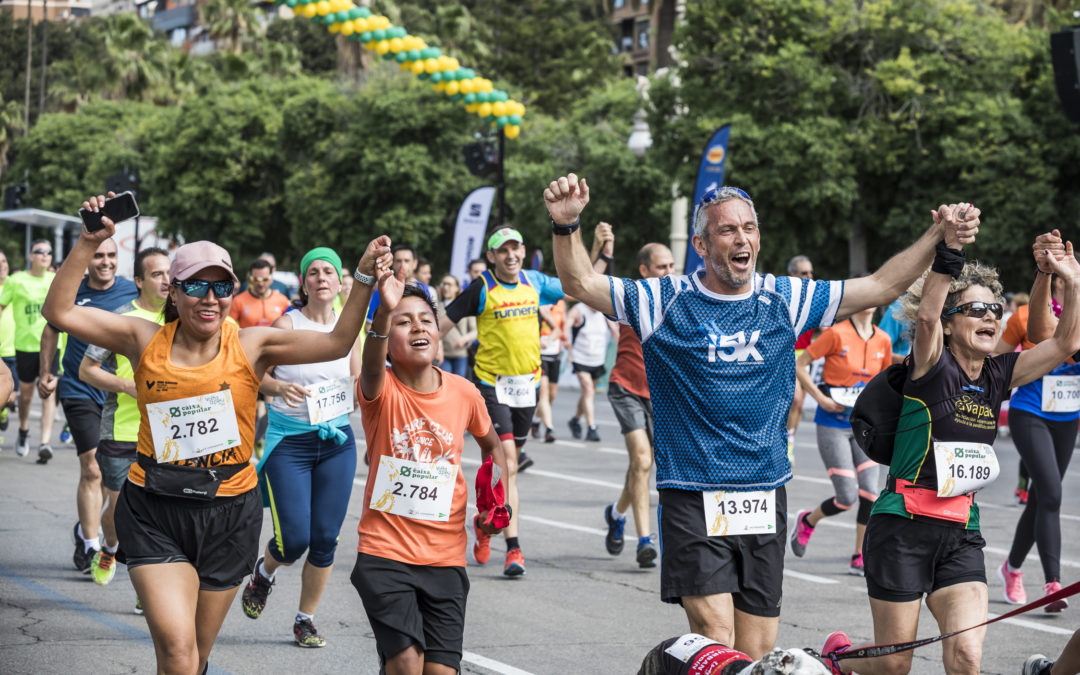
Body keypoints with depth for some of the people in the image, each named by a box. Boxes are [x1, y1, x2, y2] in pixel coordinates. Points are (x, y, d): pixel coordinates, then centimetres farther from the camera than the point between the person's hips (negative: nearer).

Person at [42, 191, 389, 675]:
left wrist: (364, 278, -21)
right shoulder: (146, 341, -1)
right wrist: (89, 244, -14)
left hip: (229, 513, 1)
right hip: (154, 514, -1)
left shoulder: (251, 345, -2)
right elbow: (60, 312, -5)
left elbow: (337, 343, -10)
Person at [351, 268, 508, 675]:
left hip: (446, 556, 3)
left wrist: (497, 502, 3)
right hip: (385, 552, -3)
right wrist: (385, 313, -53)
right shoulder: (381, 390, -9)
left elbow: (490, 444, 20)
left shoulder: (463, 393, 1)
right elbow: (372, 368, -34)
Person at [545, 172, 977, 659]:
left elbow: (880, 287, 10)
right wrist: (566, 226, -25)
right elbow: (581, 285, -8)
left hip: (764, 499, 4)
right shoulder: (667, 301, -3)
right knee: (715, 641, -15)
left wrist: (939, 235, 2)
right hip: (693, 499, -3)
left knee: (757, 651, 7)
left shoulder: (785, 300, 6)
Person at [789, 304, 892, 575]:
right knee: (847, 497, -9)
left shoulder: (883, 340, 4)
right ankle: (807, 521, 22)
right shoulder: (837, 334, -11)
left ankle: (860, 559, 10)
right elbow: (799, 365, -6)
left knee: (870, 492, -4)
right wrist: (821, 398, -13)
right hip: (834, 423, -5)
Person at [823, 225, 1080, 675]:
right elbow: (926, 316, -29)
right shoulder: (932, 367, -9)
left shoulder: (999, 376, 8)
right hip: (903, 530, -5)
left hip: (961, 536, 5)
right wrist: (950, 248, -40)